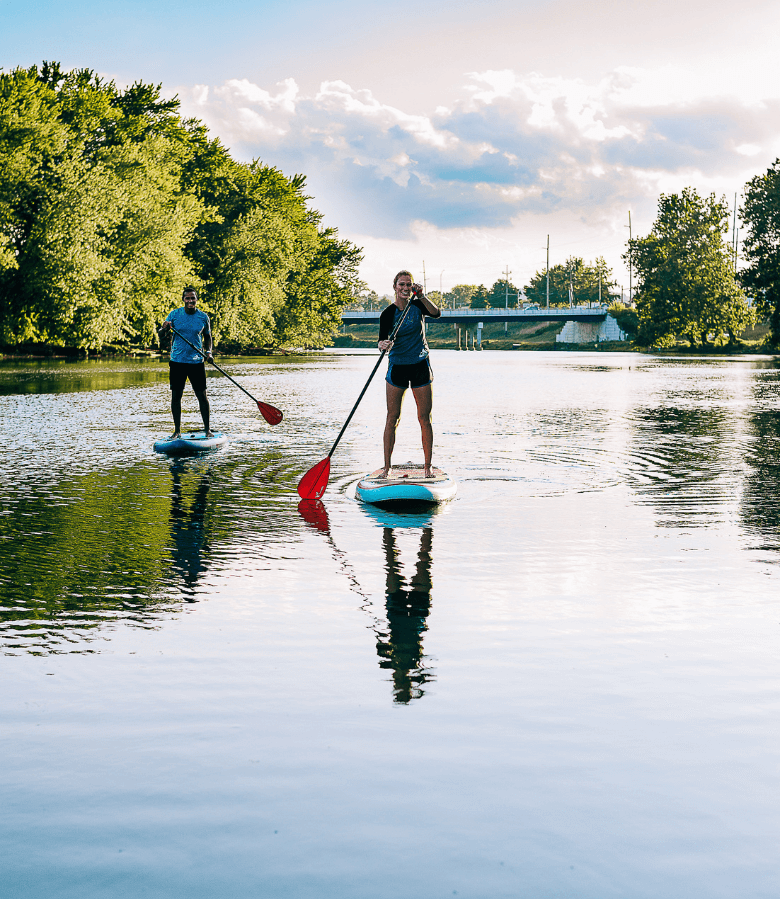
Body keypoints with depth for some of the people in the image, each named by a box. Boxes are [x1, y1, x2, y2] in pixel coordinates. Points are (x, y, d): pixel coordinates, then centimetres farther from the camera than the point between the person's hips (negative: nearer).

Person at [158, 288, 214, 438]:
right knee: (176, 396, 2)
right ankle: (177, 430, 11)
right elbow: (161, 333, 1)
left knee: (202, 396, 1)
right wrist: (164, 328, -22)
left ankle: (207, 429, 13)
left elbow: (207, 337, 14)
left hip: (196, 362, 0)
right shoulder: (175, 314, 0)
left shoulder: (203, 317, 2)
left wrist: (208, 352, -4)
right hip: (177, 361, 0)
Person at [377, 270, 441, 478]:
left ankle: (428, 466, 7)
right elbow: (381, 341, -12)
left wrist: (421, 296, -30)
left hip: (420, 367, 1)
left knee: (424, 418, 1)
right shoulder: (388, 313, -5)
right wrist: (383, 344, -34)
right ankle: (387, 466, 6)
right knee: (392, 418, -1)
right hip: (397, 367, -1)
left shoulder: (418, 305, -1)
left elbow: (436, 313, -19)